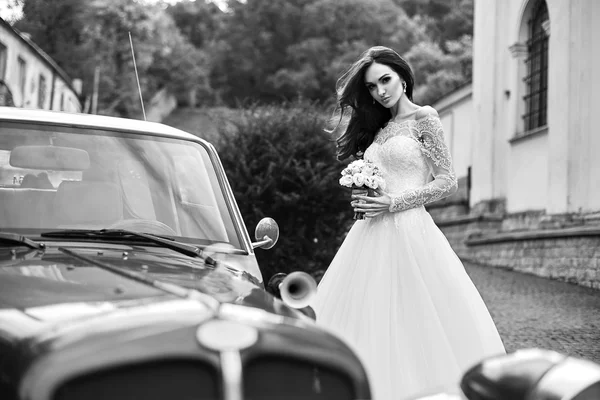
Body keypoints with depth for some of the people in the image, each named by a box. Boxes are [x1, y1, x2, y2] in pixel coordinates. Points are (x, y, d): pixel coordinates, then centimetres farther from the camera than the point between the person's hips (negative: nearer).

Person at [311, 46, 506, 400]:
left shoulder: (423, 117, 0)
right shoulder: (378, 128, 18)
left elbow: (448, 182, -6)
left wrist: (393, 203, -12)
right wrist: (364, 201, 0)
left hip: (410, 231, -6)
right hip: (371, 235, 6)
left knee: (412, 324, -5)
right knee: (370, 323, 3)